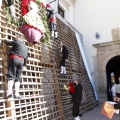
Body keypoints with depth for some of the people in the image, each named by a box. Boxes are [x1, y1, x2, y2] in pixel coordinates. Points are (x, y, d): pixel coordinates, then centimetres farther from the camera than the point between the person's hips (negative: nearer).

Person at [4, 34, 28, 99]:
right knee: (18, 77, 4)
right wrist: (24, 65, 33)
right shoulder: (25, 47, 25)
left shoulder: (16, 42, 5)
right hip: (21, 61, 5)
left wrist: (5, 40, 32)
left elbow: (7, 42, 8)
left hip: (14, 58, -5)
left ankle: (9, 92, -22)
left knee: (11, 75, -9)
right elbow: (26, 56, 27)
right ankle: (17, 93, -3)